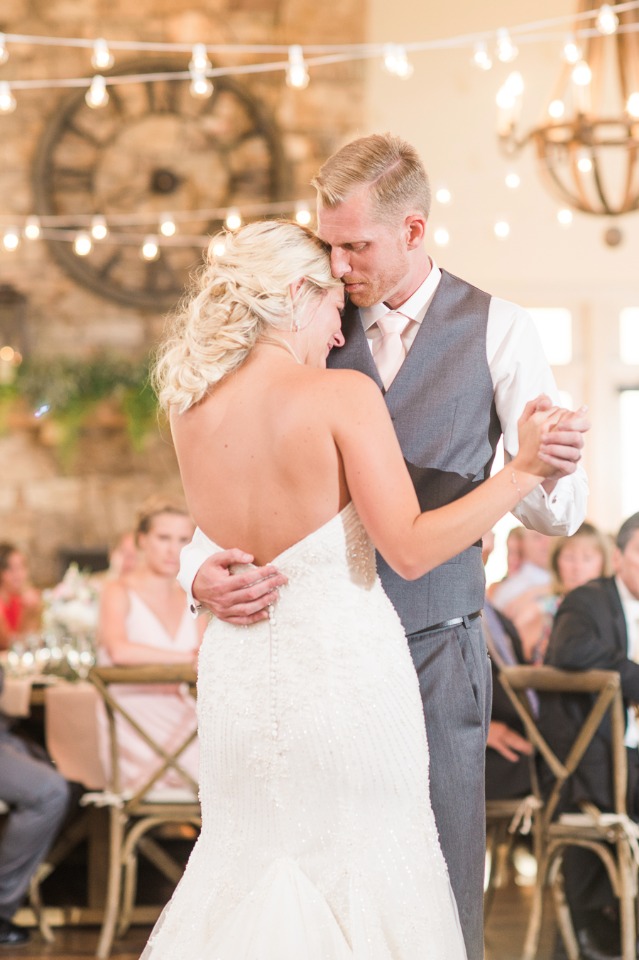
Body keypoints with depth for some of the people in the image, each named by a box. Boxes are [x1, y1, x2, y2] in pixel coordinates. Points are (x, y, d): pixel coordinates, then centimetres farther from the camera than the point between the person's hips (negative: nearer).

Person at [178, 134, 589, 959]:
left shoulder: (496, 332, 0)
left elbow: (554, 516, -2)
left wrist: (554, 470, -26)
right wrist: (200, 569, -16)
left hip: (435, 642, -2)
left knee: (440, 881, -1)